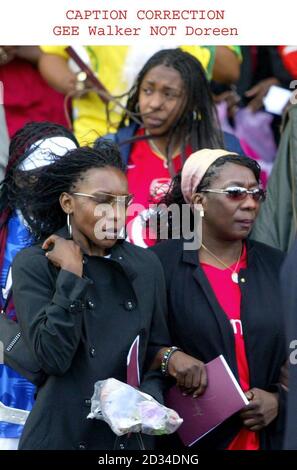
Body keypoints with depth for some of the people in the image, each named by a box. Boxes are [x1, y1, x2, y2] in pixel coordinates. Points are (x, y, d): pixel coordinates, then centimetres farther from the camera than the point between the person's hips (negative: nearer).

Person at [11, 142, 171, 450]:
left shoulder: (146, 265, 4)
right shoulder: (33, 265, -7)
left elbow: (157, 353, 9)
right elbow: (53, 357, -18)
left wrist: (150, 399, -9)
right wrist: (71, 274, -16)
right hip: (62, 436, -3)